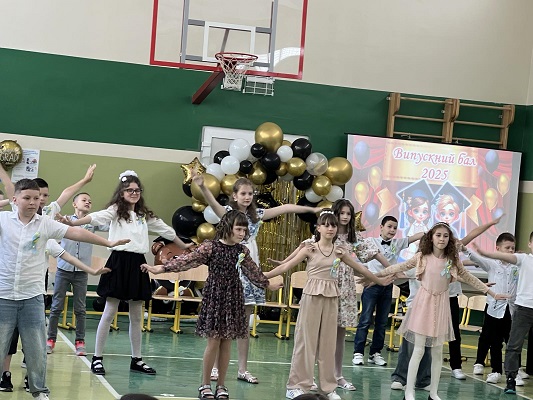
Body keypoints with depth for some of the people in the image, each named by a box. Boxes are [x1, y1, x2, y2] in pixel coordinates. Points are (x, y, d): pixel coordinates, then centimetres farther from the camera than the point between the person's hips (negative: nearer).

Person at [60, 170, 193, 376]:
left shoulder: (144, 215, 15)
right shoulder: (116, 210, -3)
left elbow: (165, 229, 26)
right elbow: (97, 217, -20)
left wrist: (183, 245, 35)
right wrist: (73, 223, -38)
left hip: (138, 264, 6)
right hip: (119, 261, -6)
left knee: (136, 316, 11)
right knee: (109, 313, -3)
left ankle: (136, 359, 19)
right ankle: (97, 358, 4)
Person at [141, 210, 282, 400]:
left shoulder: (242, 251, 5)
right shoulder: (210, 247, -8)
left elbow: (253, 270, 22)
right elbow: (188, 260, -10)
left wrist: (267, 284, 34)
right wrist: (161, 268, -15)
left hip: (233, 298, 4)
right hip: (214, 296, -4)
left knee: (227, 343, 6)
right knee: (213, 341, -4)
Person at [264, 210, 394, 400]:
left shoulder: (340, 251, 6)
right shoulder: (310, 249, -3)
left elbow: (361, 269, 16)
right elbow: (286, 266, -3)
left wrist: (380, 281, 22)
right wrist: (264, 276, -7)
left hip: (331, 299, 3)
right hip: (312, 296, -3)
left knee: (328, 342, 7)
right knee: (306, 340, 0)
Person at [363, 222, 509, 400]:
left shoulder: (452, 260, 0)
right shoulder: (422, 257, -6)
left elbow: (469, 278, 7)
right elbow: (400, 267, -1)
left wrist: (492, 293, 8)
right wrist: (375, 274, -1)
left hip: (441, 305, 2)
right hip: (423, 303, -2)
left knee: (437, 352, 8)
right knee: (419, 349, -3)